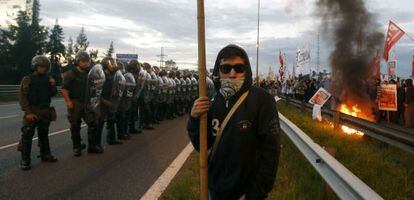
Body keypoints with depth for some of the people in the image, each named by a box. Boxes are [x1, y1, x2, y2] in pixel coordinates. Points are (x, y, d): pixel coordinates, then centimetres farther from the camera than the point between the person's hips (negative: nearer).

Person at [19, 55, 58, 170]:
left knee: (44, 134, 16)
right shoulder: (28, 79, -5)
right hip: (32, 112, -5)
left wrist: (53, 85, -4)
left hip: (45, 112, 5)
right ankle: (25, 161, -2)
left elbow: (53, 94, 16)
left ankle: (45, 154, 29)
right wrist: (28, 112, -18)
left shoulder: (48, 79, 11)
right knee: (27, 136, -6)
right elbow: (23, 97, -10)